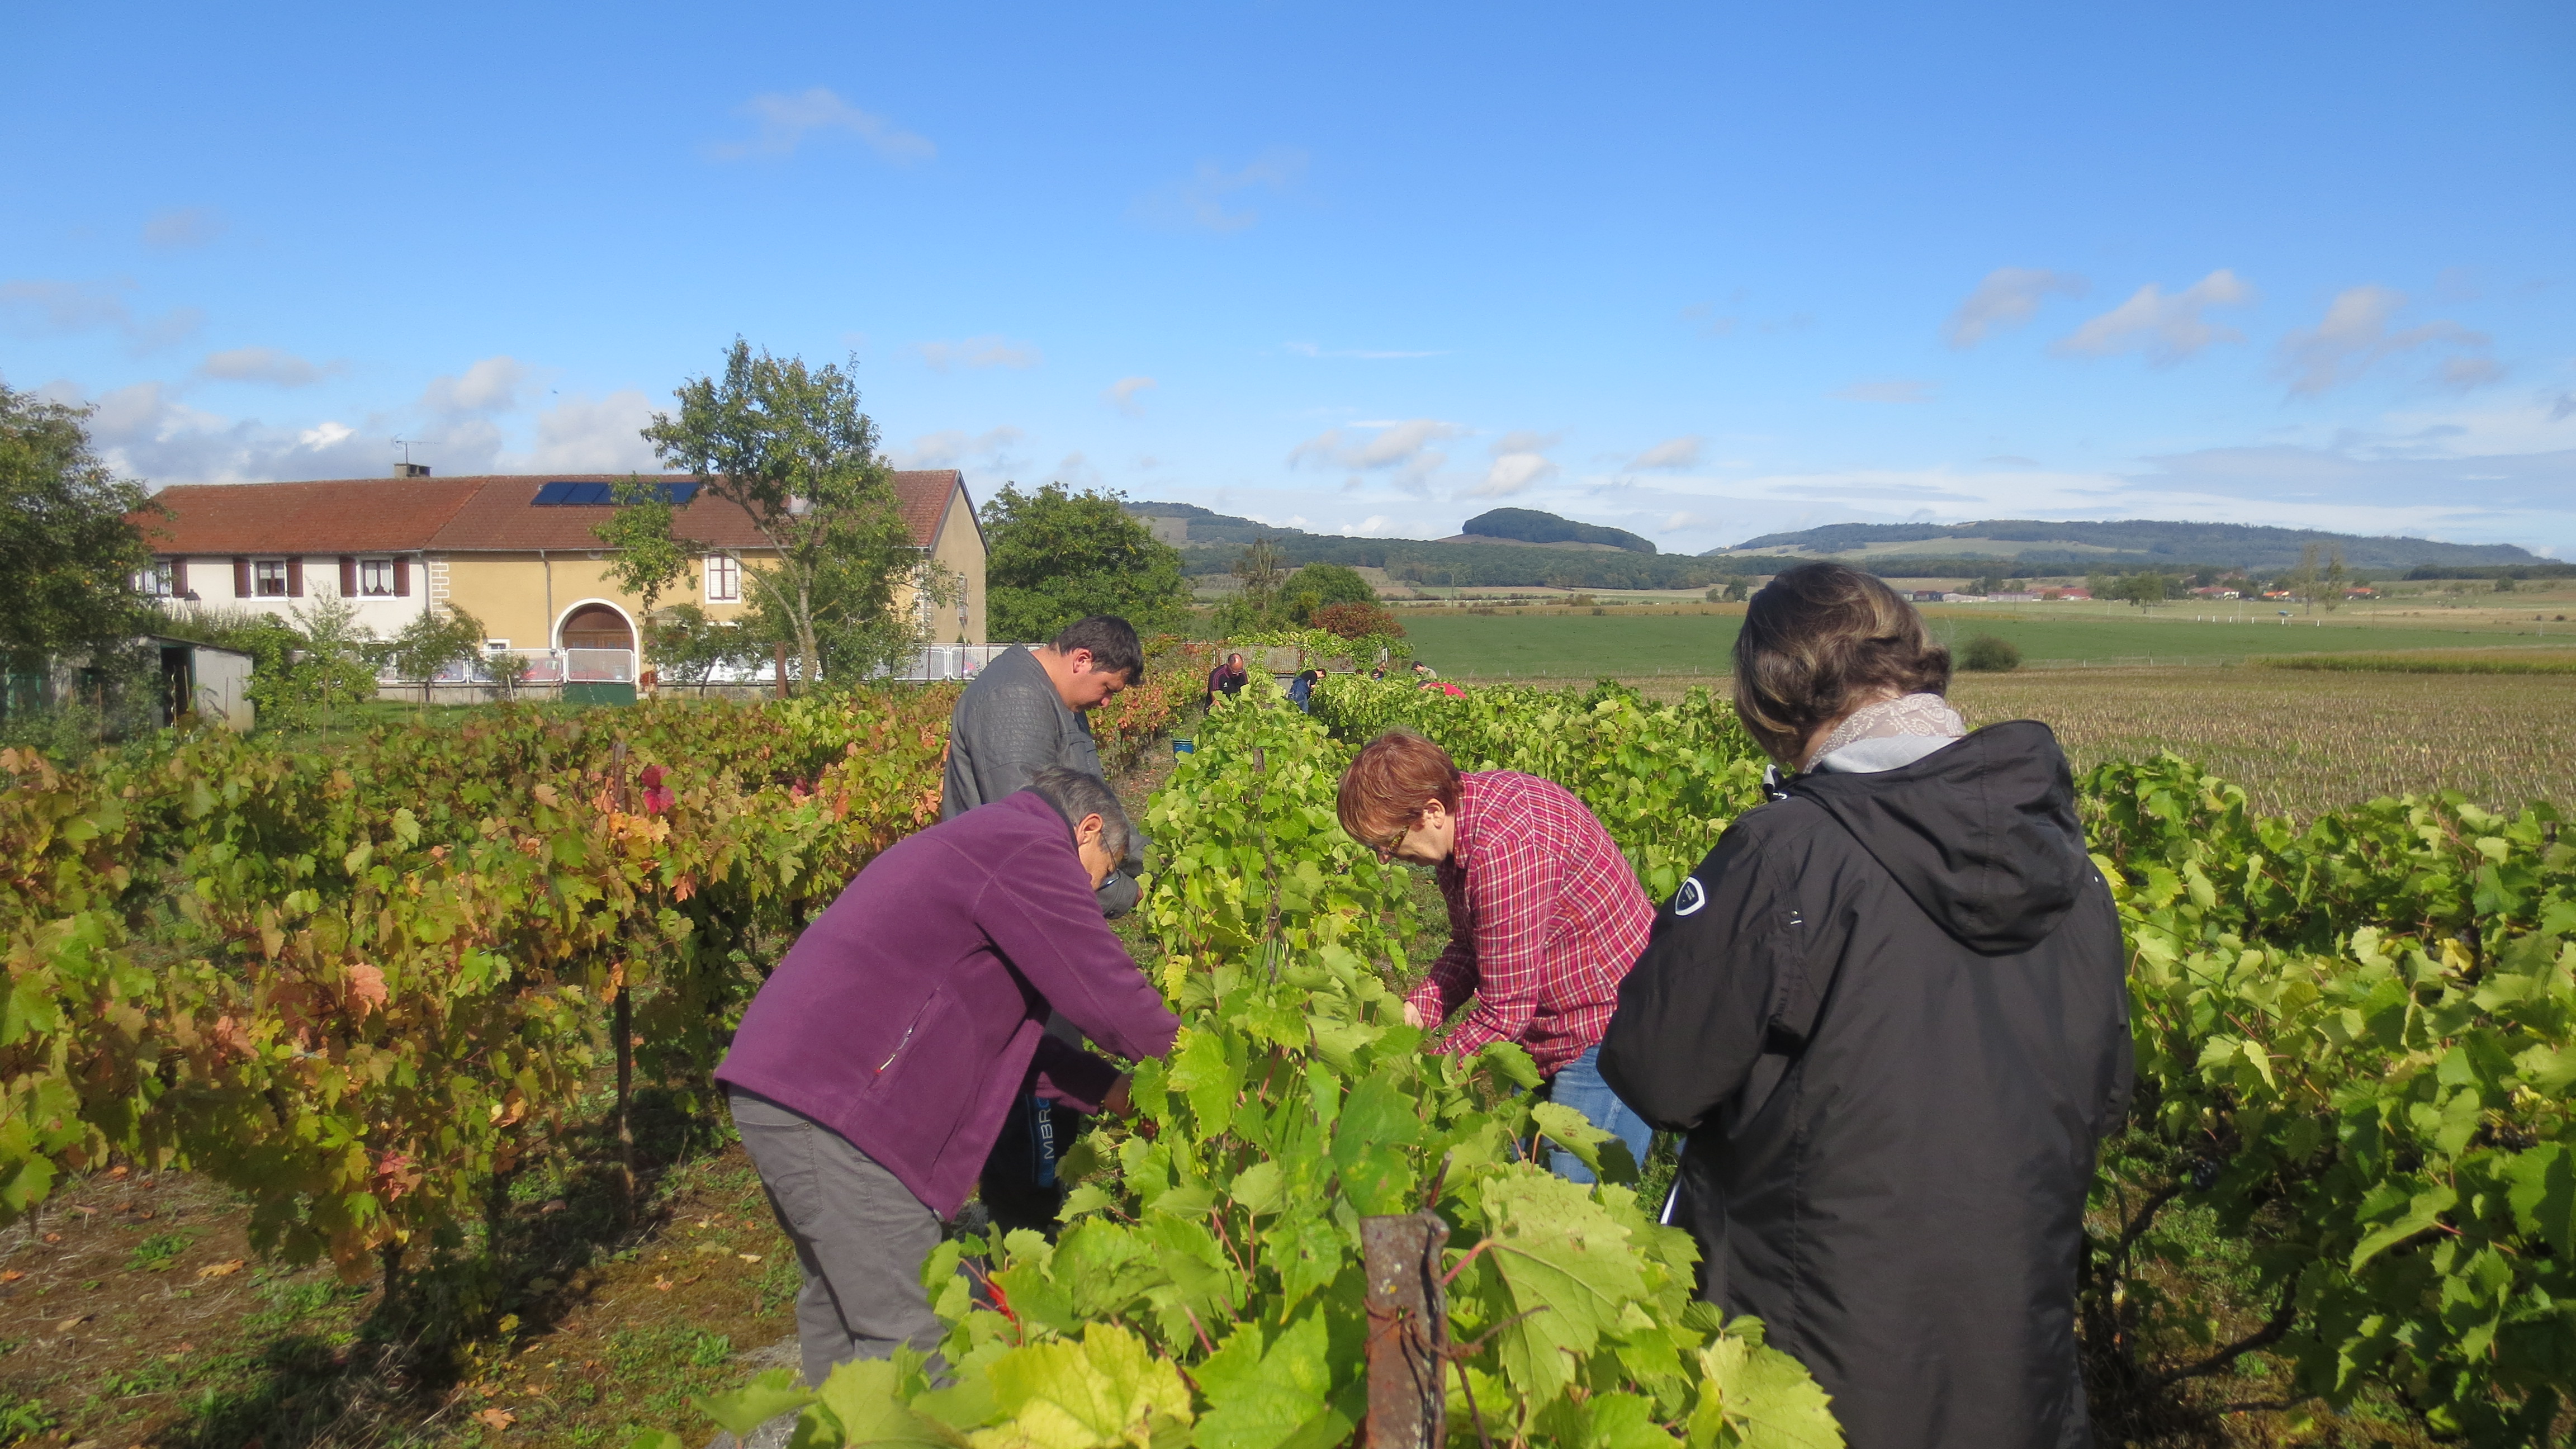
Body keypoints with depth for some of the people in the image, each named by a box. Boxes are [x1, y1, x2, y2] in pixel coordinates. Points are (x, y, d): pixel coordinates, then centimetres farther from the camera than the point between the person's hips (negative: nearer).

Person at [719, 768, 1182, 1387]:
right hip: (833, 1105, -11)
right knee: (909, 1342, -3)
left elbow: (995, 1027, 25)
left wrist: (1114, 1092, 20)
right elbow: (1110, 996, -10)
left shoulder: (972, 845, 24)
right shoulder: (1032, 849, -8)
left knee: (840, 1309, 23)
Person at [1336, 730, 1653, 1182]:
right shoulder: (1462, 805, -1)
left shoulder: (1503, 847, -31)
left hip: (1610, 1030, -10)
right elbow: (1469, 945, 11)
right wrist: (1418, 1009, -4)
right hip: (1548, 1025, 10)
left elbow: (1505, 1010, -27)